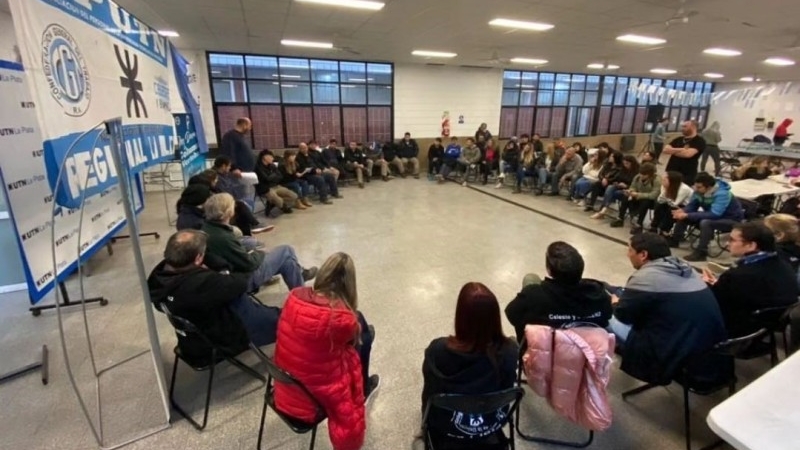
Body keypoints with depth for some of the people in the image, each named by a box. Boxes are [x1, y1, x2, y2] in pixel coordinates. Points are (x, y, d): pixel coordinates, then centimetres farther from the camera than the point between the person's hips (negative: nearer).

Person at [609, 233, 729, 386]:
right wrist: (624, 297, 25)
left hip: (681, 362, -8)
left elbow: (623, 315, -5)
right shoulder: (686, 270, 10)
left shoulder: (644, 277, -16)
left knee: (611, 319, -1)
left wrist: (616, 302, 17)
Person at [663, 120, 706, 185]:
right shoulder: (678, 139, 14)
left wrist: (673, 151, -3)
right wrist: (681, 149, -13)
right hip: (671, 172, 6)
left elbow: (688, 154, -20)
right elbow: (665, 150, 0)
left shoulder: (699, 141, -4)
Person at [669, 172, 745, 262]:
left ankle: (701, 253, -28)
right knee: (682, 215, -7)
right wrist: (683, 211, -27)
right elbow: (692, 205, -3)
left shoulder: (722, 194, -32)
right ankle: (674, 241, 5)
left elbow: (714, 215, -41)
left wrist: (688, 215, -44)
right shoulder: (699, 191, -13)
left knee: (705, 222, -37)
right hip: (713, 216, 7)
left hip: (731, 220, -7)